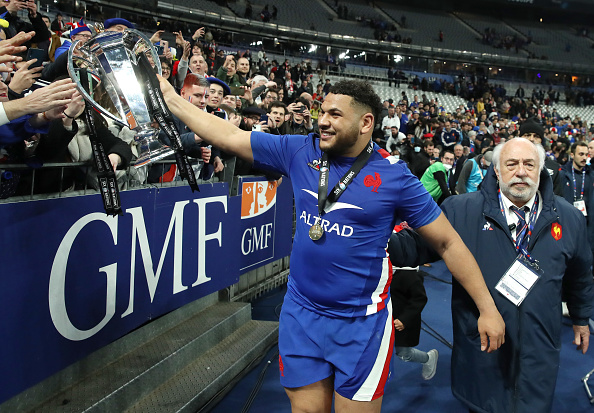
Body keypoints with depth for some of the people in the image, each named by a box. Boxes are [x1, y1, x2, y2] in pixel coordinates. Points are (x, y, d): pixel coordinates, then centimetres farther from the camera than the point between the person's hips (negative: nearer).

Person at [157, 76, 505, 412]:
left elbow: (448, 242, -5)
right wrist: (170, 97, 3)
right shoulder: (301, 152, -1)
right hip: (300, 315, 3)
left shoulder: (394, 176, -10)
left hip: (362, 324, -3)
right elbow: (230, 137, 4)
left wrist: (488, 309, -5)